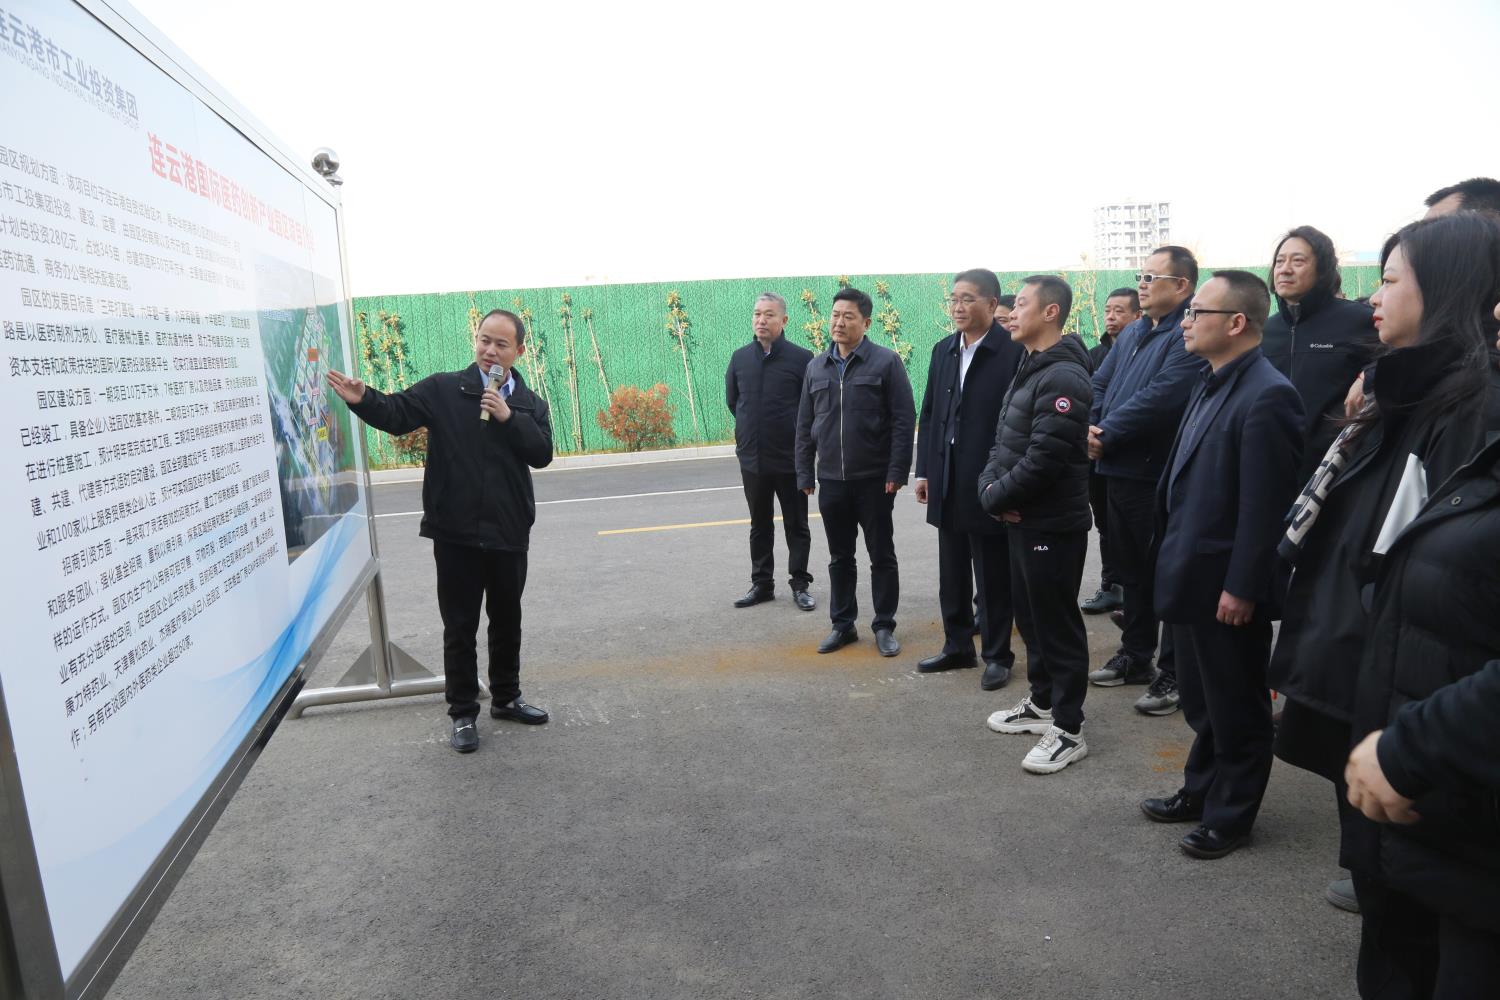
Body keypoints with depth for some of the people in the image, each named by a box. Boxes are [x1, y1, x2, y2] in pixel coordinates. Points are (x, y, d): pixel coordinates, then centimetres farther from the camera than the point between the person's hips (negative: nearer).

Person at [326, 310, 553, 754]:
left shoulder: (530, 403, 6)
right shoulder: (443, 389, -1)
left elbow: (543, 453, -5)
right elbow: (396, 414, -11)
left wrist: (509, 417, -16)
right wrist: (362, 399, -30)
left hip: (508, 533, 3)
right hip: (456, 532, -3)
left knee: (507, 621, 17)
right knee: (459, 626, 5)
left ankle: (506, 698, 34)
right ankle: (463, 714, 18)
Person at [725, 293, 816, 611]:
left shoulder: (801, 358, -9)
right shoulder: (740, 357, 4)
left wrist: (797, 435, 1)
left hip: (790, 459, -4)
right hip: (752, 457, 4)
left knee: (797, 526, 8)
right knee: (759, 526, 15)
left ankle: (800, 584, 20)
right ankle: (761, 584, 26)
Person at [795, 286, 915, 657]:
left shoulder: (886, 361, -5)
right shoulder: (815, 367, 9)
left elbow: (904, 420, -8)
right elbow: (804, 425, 11)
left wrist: (897, 472, -14)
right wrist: (805, 474, 7)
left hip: (875, 479, -4)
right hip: (831, 480, 4)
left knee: (882, 556, 7)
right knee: (840, 557, 13)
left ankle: (884, 627, 19)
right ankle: (842, 624, 25)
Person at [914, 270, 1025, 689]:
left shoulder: (1014, 350, -10)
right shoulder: (943, 350, 11)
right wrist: (924, 471, 8)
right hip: (947, 484, 6)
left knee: (993, 577, 7)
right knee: (952, 574, 16)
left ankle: (997, 655, 21)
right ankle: (957, 646, 30)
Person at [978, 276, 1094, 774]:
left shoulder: (1062, 377, -19)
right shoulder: (1028, 370, 13)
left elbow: (1043, 459, -25)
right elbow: (1003, 443, 13)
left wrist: (996, 497, -13)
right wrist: (990, 488, -4)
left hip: (1053, 526, -9)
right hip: (1022, 521, 9)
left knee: (1058, 622, 1)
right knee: (1031, 616, 19)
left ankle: (1068, 730, 13)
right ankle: (1042, 702, 35)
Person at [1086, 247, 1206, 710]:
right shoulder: (1132, 334, 16)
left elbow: (1159, 397, -24)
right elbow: (1100, 384, 13)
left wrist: (1106, 435, -16)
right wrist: (1091, 427, -6)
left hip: (1159, 476, -9)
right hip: (1119, 471, 9)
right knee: (1130, 568, 18)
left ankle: (1174, 672, 15)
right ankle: (1136, 654, 32)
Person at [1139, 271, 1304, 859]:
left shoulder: (1266, 397, -20)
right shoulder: (1211, 387, 10)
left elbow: (1265, 505, -22)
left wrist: (1241, 588, -20)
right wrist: (1173, 562, 14)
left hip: (1227, 585, -9)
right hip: (1191, 576, 9)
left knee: (1235, 707, 10)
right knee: (1200, 699, 22)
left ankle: (1230, 816, 27)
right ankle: (1201, 792, 39)